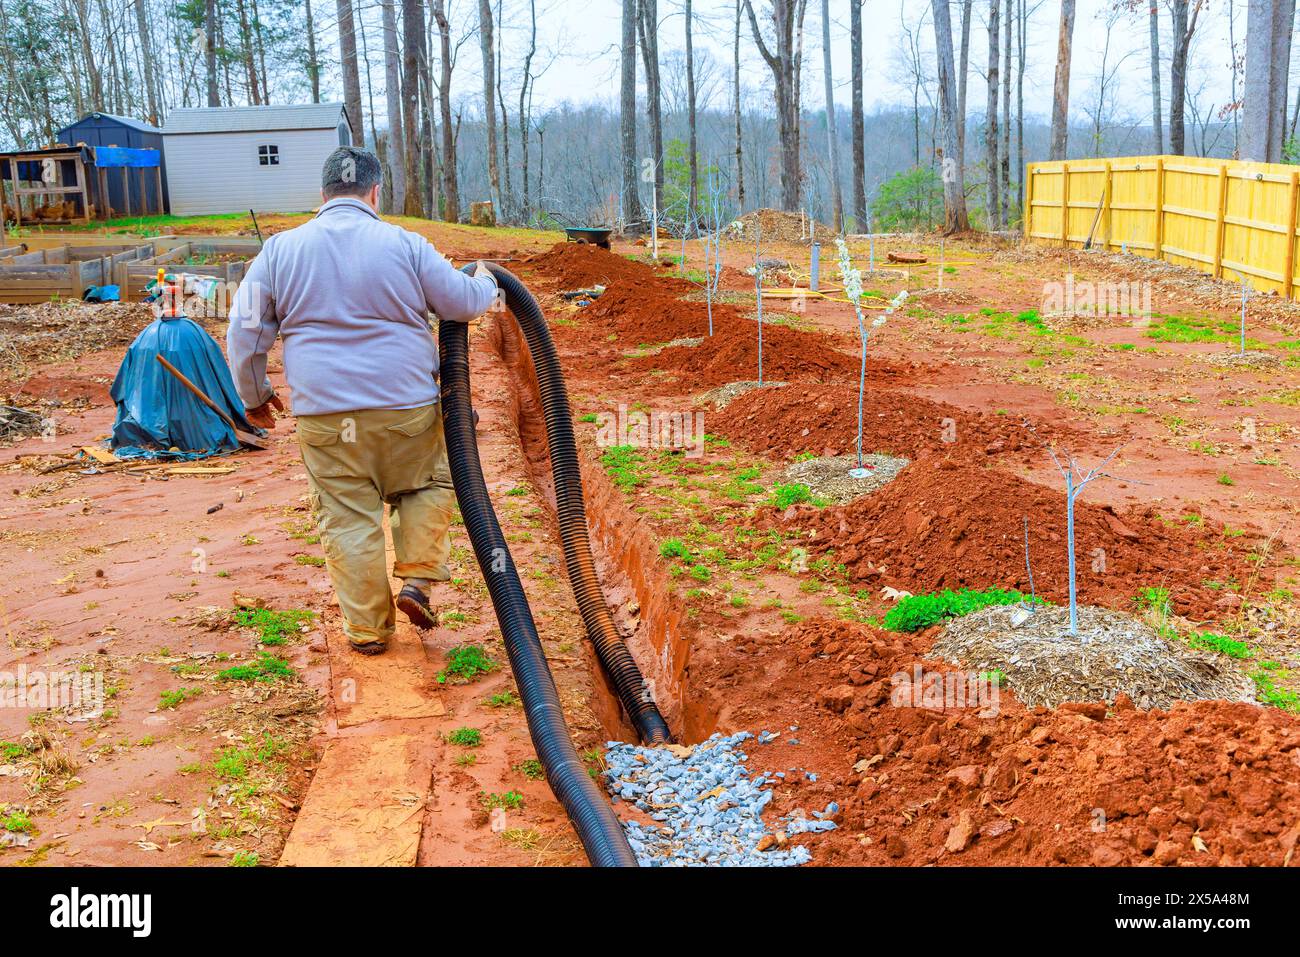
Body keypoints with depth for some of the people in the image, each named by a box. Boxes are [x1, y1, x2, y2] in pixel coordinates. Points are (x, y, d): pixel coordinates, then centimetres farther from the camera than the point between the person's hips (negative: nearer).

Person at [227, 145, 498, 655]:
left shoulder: (280, 249, 5)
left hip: (324, 414, 1)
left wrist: (254, 394, 21)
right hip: (407, 407, -1)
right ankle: (416, 581, 12)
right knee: (426, 488, 22)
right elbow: (464, 302, 6)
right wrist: (485, 280, 28)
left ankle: (368, 628, 16)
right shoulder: (404, 244, -2)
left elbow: (244, 329, 8)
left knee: (348, 520, 8)